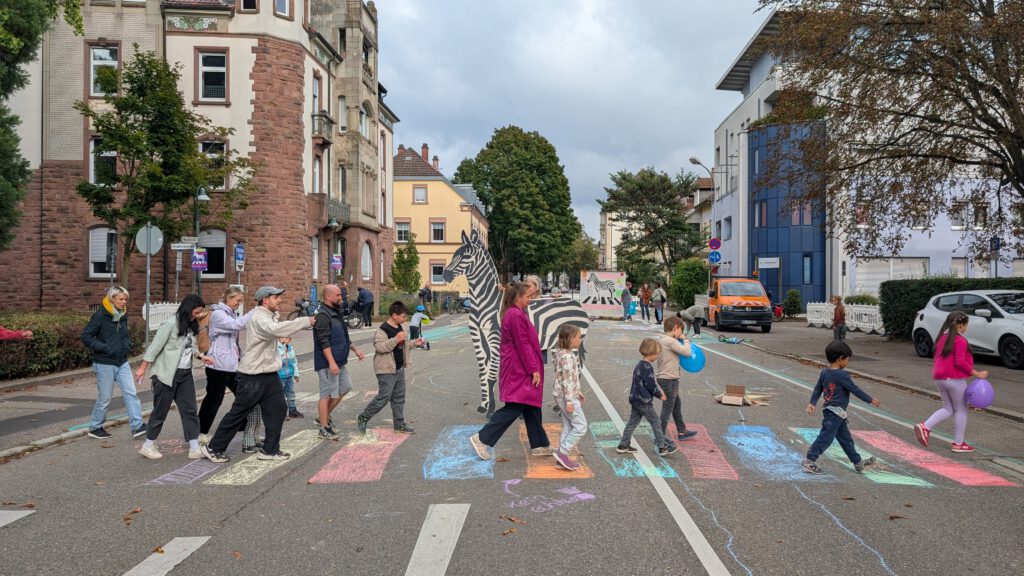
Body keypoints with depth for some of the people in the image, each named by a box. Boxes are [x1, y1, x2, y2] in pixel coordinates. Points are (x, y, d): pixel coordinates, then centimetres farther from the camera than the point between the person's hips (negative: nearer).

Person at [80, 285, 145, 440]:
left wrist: (128, 345, 6)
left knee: (131, 393, -2)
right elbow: (86, 336, -14)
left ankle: (137, 426, -2)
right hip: (105, 364, -6)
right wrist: (104, 348, -19)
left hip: (122, 363, 6)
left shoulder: (123, 315, 8)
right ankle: (95, 428, 23)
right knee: (104, 398, 4)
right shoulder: (100, 315, -13)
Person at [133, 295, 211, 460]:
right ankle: (148, 446, 23)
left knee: (190, 410, 3)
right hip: (167, 374, -7)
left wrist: (201, 355, 1)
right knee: (160, 411, 5)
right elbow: (155, 347, -14)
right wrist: (142, 368, -12)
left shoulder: (191, 325, 7)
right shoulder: (170, 324, -16)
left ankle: (194, 449, 6)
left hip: (185, 374, 7)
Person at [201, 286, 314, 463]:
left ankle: (270, 450, 15)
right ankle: (213, 448, 18)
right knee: (238, 413, 2)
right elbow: (276, 329, -38)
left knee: (278, 408, 6)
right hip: (253, 376, -9)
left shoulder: (269, 316, 14)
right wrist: (306, 321, -37)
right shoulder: (258, 317, -20)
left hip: (269, 373, 9)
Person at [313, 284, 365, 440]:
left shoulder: (337, 313, 15)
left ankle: (323, 417, 28)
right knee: (328, 394, -2)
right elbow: (323, 342, -23)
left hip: (340, 361, 10)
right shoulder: (323, 316, -16)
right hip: (328, 363, -10)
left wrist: (355, 349, 21)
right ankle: (324, 429, 9)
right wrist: (331, 362, -28)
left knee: (345, 388, 15)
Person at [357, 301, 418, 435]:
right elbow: (380, 346, -27)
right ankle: (363, 418, 10)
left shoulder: (399, 328, 13)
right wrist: (396, 339, -32)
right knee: (384, 397, -7)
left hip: (399, 369, 9)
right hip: (386, 370, -9)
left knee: (399, 397, 11)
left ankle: (399, 424, 20)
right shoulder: (383, 329, -16)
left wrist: (414, 343, 14)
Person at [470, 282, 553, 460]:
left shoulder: (515, 313, 15)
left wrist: (533, 368, 22)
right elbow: (523, 345, -21)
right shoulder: (516, 315, -19)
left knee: (532, 407, 14)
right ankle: (482, 439, -1)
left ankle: (539, 445, 23)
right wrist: (534, 369, -18)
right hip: (519, 370, -11)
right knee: (514, 408, -6)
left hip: (520, 369, 11)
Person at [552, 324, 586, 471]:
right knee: (581, 426, -3)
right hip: (566, 396, -10)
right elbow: (567, 380, -23)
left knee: (568, 426, 14)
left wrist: (577, 392, 25)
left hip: (562, 396, 10)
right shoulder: (568, 356, -20)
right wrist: (570, 401, -22)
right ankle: (563, 452, -2)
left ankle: (563, 458, 18)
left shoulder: (563, 354, 12)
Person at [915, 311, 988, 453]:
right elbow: (960, 362, -20)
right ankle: (958, 444, 12)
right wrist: (977, 374, -15)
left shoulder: (942, 338, 12)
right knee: (961, 410, 7)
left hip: (939, 379, 8)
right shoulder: (960, 340, -14)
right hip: (955, 379, -8)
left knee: (948, 409, 16)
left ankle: (925, 426, -4)